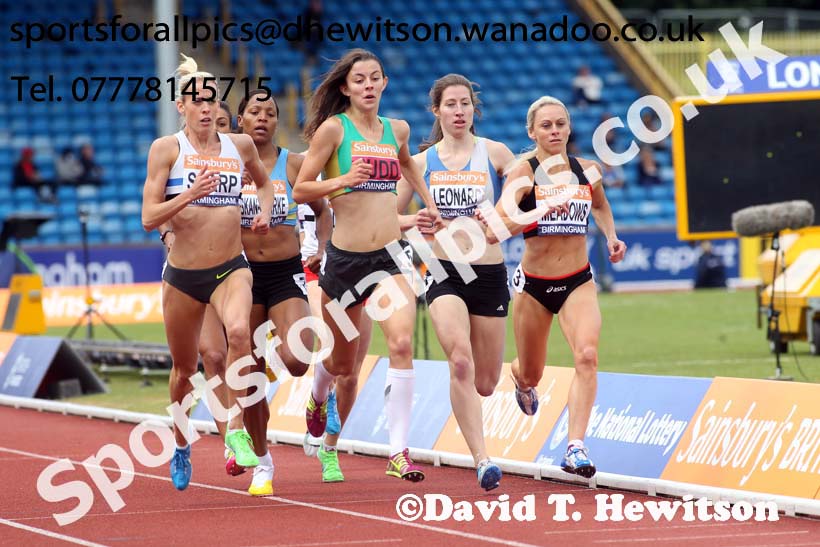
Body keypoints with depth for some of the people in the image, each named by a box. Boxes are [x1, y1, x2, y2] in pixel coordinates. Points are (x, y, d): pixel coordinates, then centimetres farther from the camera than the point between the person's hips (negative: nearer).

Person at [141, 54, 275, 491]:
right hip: (182, 274, 0)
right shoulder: (166, 149, -5)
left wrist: (265, 209, 4)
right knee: (184, 369, 13)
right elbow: (149, 218, -10)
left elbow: (264, 182, 25)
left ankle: (236, 429, -20)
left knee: (239, 331, -32)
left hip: (231, 268, 0)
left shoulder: (240, 146, 3)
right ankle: (181, 445, 40)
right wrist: (189, 194, -25)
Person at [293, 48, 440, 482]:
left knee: (401, 342, -21)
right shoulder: (333, 128, -5)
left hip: (389, 255, 2)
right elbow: (300, 189, -6)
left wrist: (429, 203, 26)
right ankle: (317, 399, 52)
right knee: (342, 361, 14)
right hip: (344, 257, -2)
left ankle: (399, 453, -23)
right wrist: (342, 181, -21)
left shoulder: (396, 130, 9)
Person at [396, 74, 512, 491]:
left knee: (484, 384, 7)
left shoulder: (495, 154, 1)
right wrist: (413, 224, -13)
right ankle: (481, 459, -24)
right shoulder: (421, 162, 5)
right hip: (444, 273, 0)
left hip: (489, 273, 0)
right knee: (461, 361, -25)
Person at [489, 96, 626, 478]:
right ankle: (520, 380, 54)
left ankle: (575, 448, -27)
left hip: (578, 282, 2)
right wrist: (544, 210, -39)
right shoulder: (524, 172, -11)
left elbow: (601, 206, 26)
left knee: (587, 354, -24)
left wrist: (611, 238, 8)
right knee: (531, 375, 14)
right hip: (533, 283, -2)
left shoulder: (586, 170, 1)